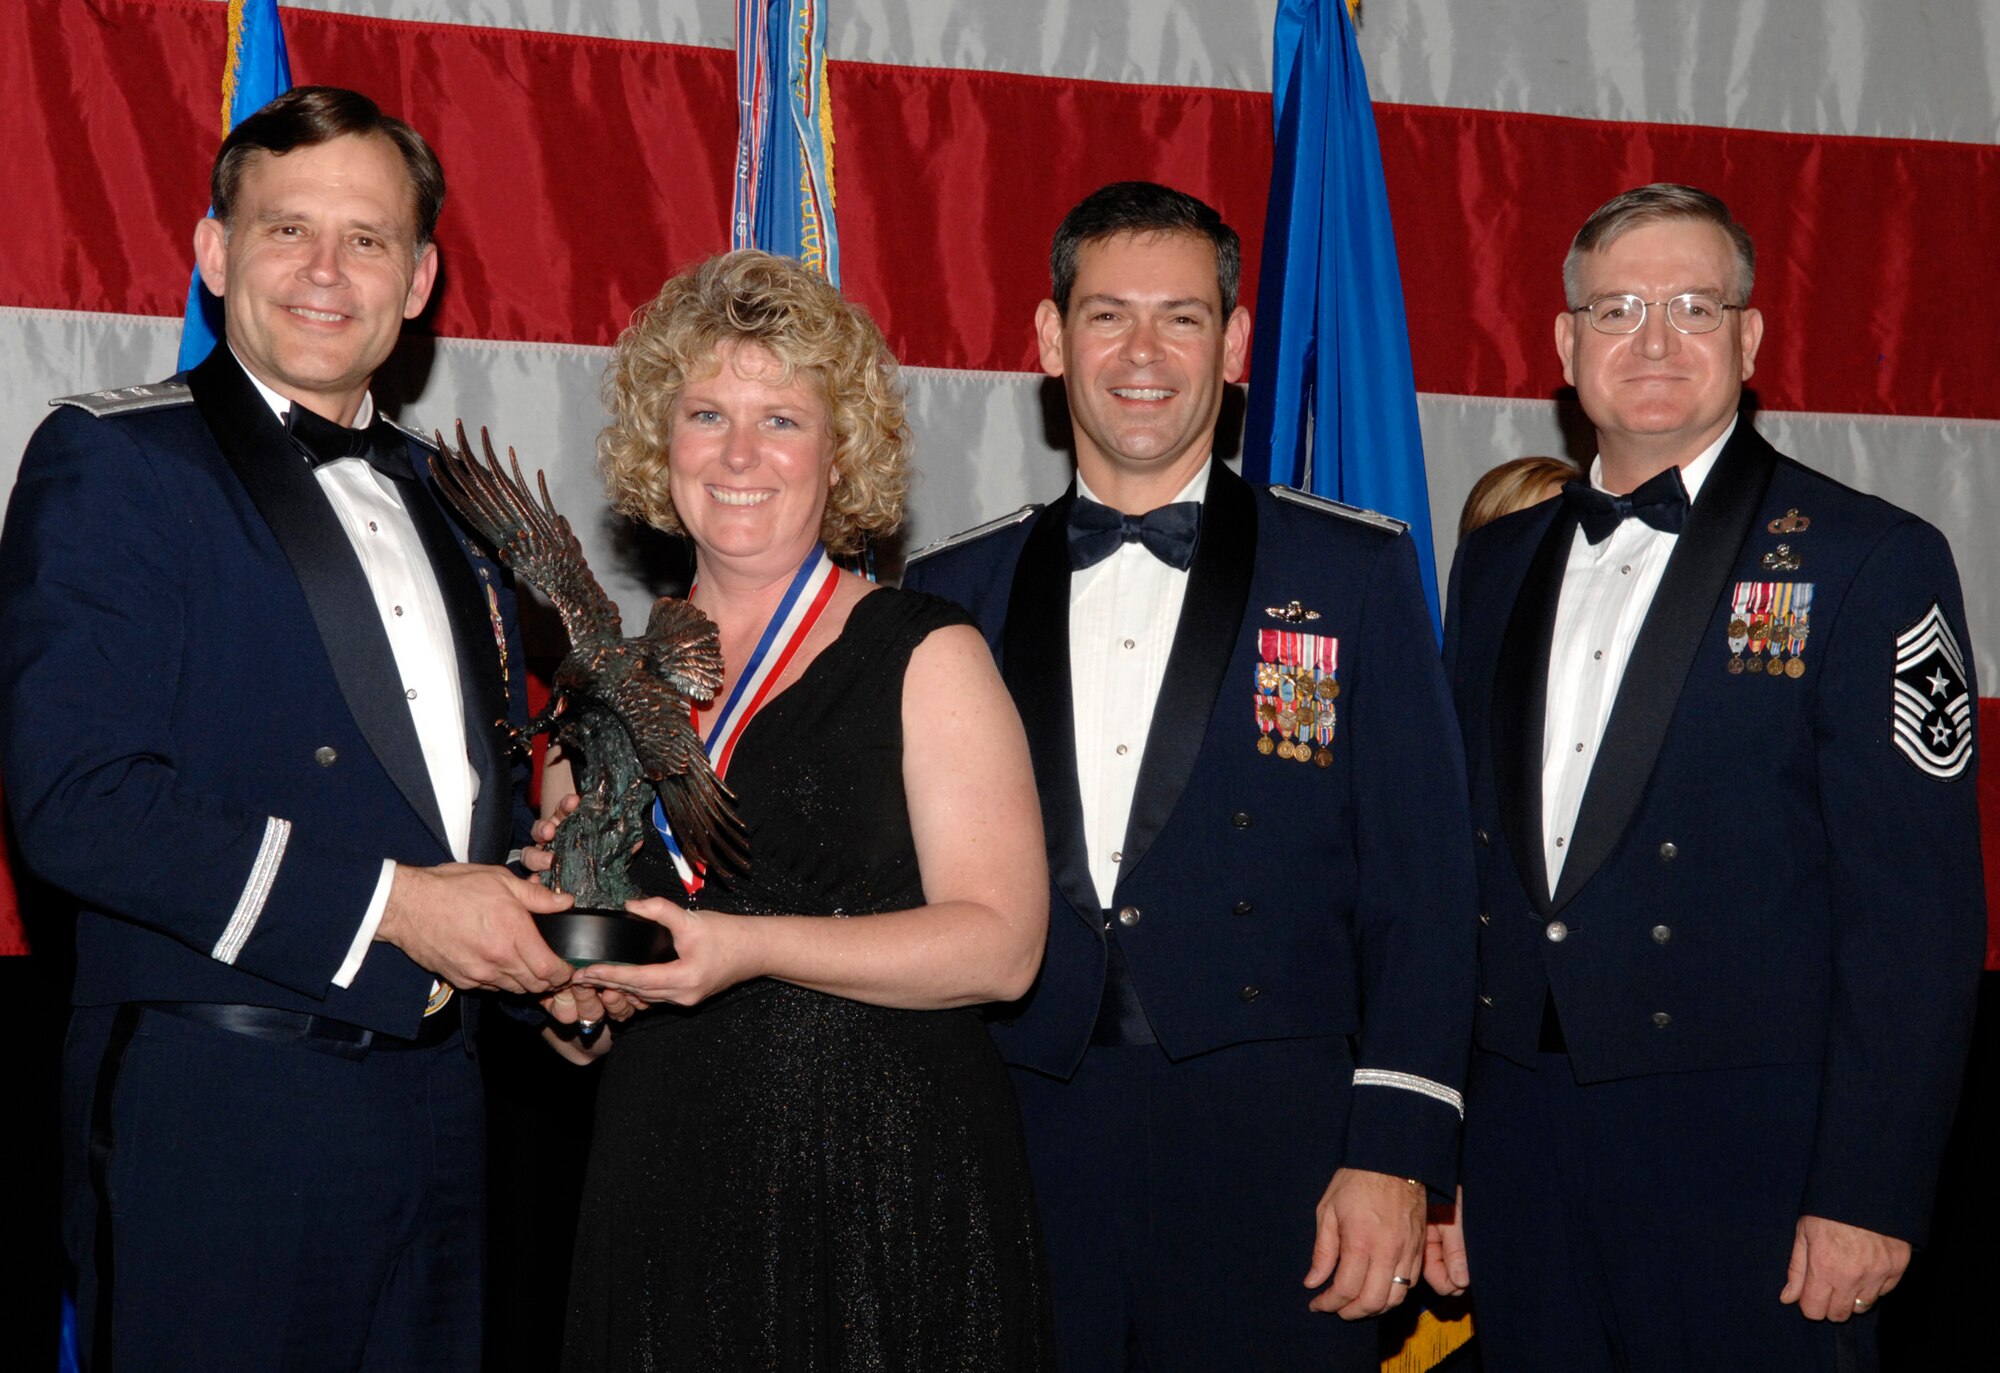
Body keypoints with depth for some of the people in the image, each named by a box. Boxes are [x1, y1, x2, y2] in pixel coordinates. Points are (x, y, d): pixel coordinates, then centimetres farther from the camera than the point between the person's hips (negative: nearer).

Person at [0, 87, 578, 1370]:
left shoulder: (443, 497, 16)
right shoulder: (112, 461, -6)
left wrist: (541, 931, 5)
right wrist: (384, 904, -19)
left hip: (436, 1105, 7)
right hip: (219, 1112, -7)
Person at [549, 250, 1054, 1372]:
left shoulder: (923, 656, -2)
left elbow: (1001, 944, -11)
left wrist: (753, 949, -20)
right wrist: (574, 992, -1)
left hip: (886, 1197, -4)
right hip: (661, 1186, 4)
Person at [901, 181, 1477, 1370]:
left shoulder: (1354, 571, 4)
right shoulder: (957, 592, 10)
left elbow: (1421, 880, 0)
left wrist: (1395, 1153, -8)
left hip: (1272, 1158, -2)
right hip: (1016, 1155, 2)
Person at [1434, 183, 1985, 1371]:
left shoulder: (1871, 561, -5)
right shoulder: (1496, 565, 12)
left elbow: (1917, 910, -10)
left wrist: (1870, 1191, -14)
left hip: (1748, 1160, -5)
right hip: (1519, 1157, 5)